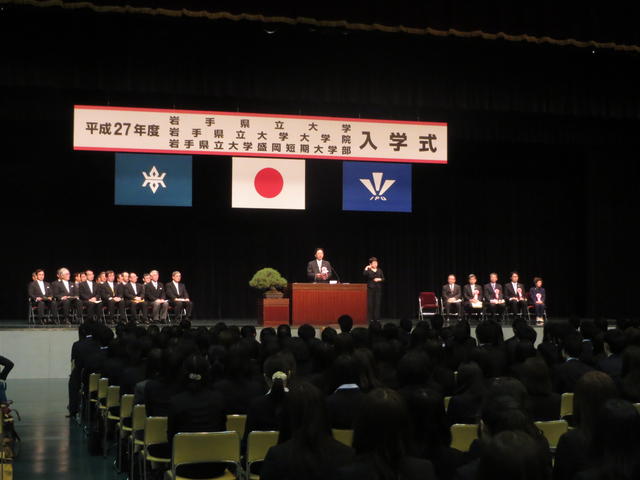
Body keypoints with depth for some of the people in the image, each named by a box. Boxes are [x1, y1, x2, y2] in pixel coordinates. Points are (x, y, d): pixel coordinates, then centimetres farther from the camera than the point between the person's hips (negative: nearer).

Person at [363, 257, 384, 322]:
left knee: (377, 304, 0)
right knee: (370, 304, -5)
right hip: (370, 288, -3)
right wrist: (366, 269, -20)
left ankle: (377, 318, 4)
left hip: (378, 289, 3)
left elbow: (383, 279, 10)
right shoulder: (368, 270, -1)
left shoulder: (379, 270, 10)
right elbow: (364, 275, -20)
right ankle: (370, 318, -1)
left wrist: (379, 279, -8)